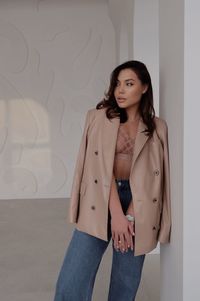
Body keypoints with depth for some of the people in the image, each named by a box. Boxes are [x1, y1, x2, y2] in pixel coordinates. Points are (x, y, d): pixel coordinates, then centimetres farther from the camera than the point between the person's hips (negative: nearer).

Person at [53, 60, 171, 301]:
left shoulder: (158, 128, 6)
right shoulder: (98, 117, 2)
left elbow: (151, 177, -1)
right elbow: (103, 168, -7)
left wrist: (130, 216, -11)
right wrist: (116, 214, -14)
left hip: (137, 203, 2)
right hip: (100, 202, -1)